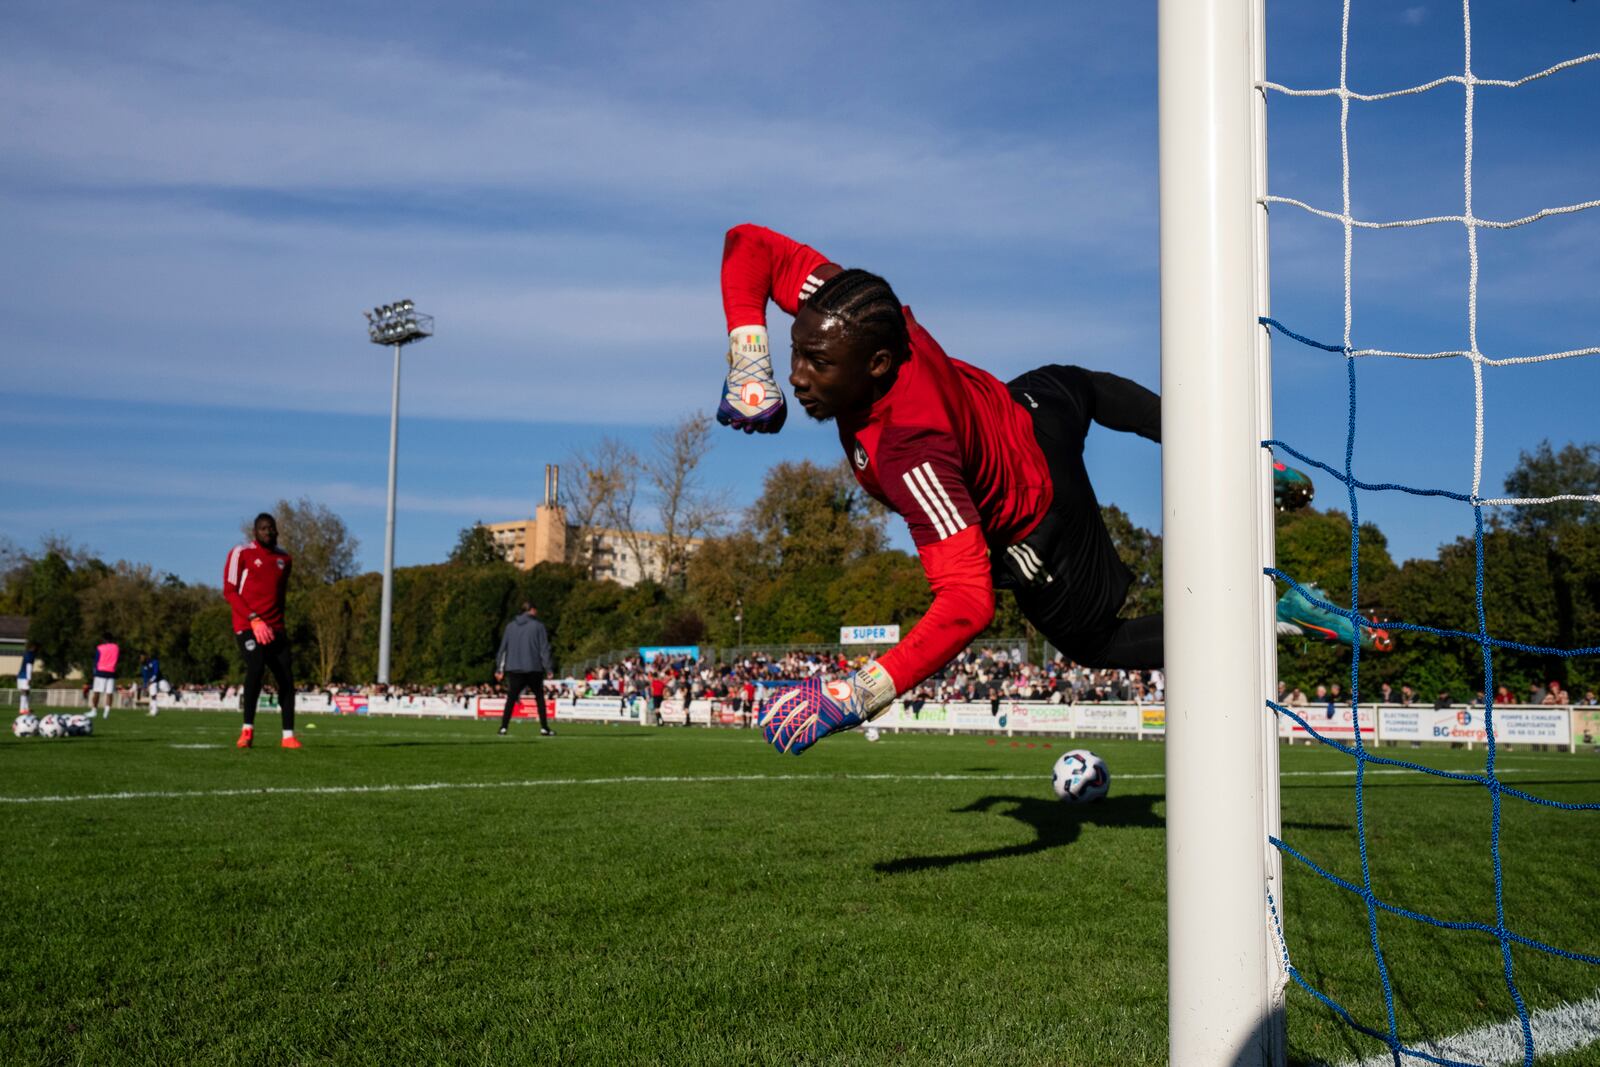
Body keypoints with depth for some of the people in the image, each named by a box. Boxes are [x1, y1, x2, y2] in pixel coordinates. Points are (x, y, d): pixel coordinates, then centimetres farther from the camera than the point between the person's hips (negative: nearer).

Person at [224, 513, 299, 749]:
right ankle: (248, 729, -13)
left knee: (286, 678, -2)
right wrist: (254, 620, -15)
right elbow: (230, 591, -6)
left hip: (275, 628, 6)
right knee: (256, 668, -26)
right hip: (247, 625, -5)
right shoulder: (241, 553, -2)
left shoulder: (285, 559, 15)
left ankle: (288, 735, 4)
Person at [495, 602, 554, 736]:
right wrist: (549, 668, -3)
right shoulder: (538, 626, -2)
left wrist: (499, 668, 14)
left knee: (511, 699, 5)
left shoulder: (510, 626, 10)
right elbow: (544, 649, -5)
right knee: (539, 698, 10)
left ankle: (503, 727, -5)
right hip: (534, 668, -2)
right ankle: (544, 728, 6)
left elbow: (503, 648, 11)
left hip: (514, 669, 2)